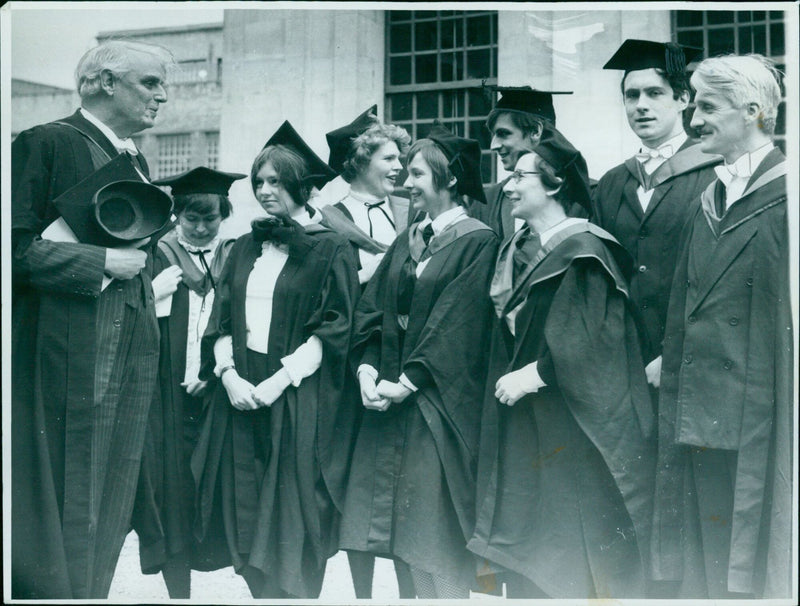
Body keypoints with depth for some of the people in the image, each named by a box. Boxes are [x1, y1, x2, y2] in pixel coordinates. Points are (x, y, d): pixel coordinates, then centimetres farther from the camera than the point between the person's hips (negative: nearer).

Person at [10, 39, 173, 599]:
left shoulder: (136, 161, 19)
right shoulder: (47, 144, -6)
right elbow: (18, 247, -15)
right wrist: (101, 262, -16)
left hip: (130, 361, 8)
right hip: (66, 359, -8)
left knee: (107, 508, 10)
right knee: (61, 504, -1)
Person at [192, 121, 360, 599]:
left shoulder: (331, 250, -2)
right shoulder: (246, 248, 14)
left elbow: (334, 330, -8)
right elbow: (222, 320, 11)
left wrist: (279, 380, -15)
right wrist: (229, 373, -6)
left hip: (299, 398, -5)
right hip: (241, 392, 5)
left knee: (292, 518, -1)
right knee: (248, 511, 6)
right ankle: (262, 591, 17)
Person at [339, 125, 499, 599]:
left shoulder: (477, 242, -8)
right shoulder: (409, 240, 14)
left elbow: (456, 326, -15)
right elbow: (373, 307, 9)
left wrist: (408, 382, -17)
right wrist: (368, 369, -7)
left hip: (441, 401, -7)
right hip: (392, 397, 7)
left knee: (441, 542, -2)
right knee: (408, 524, 8)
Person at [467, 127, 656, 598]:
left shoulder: (582, 251, -12)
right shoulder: (518, 253, 13)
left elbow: (591, 339, -19)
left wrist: (534, 374, -17)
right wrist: (509, 376, 10)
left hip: (571, 431, -8)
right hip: (524, 431, 8)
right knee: (527, 565, 9)